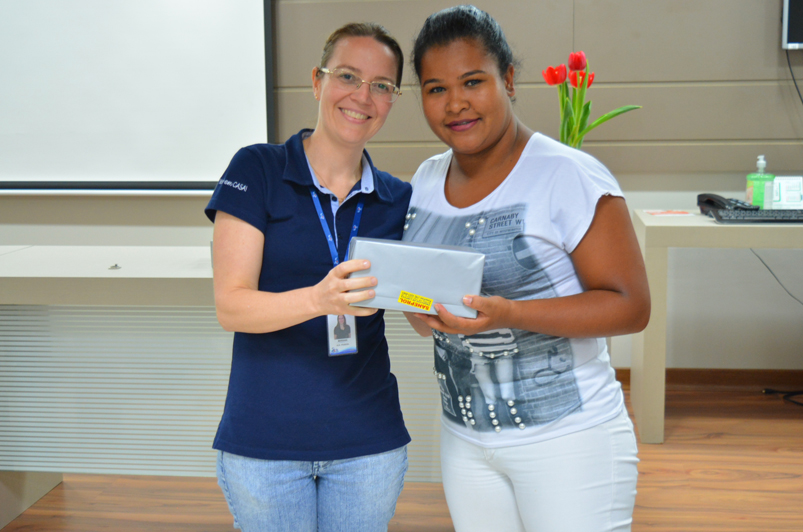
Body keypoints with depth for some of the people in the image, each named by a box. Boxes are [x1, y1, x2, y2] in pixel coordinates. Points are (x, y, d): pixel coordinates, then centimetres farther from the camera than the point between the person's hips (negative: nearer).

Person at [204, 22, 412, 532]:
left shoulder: (397, 199, 5)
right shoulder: (257, 170, -6)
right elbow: (231, 306, -12)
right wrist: (319, 299, -29)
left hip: (368, 441, 3)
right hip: (264, 438, -3)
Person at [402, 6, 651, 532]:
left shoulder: (569, 175, -14)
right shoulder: (427, 180, 6)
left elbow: (630, 305, -16)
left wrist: (509, 315, -27)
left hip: (567, 436, -5)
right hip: (465, 438, 6)